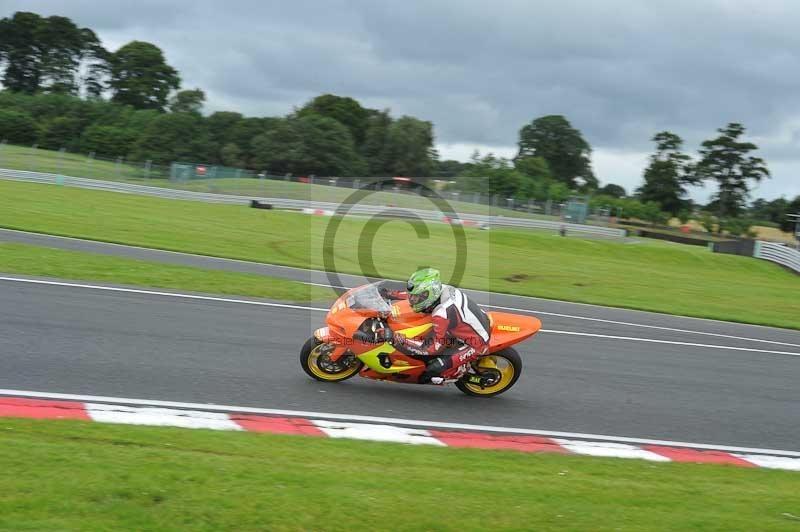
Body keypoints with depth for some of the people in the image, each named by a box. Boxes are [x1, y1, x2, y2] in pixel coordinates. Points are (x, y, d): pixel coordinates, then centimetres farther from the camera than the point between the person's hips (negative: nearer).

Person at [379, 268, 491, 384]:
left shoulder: (442, 313, -33)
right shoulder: (441, 289, -10)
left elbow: (434, 347, -29)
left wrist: (398, 339, -33)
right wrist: (392, 293, 8)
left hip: (476, 343, -9)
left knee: (434, 368, -15)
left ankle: (463, 370, 10)